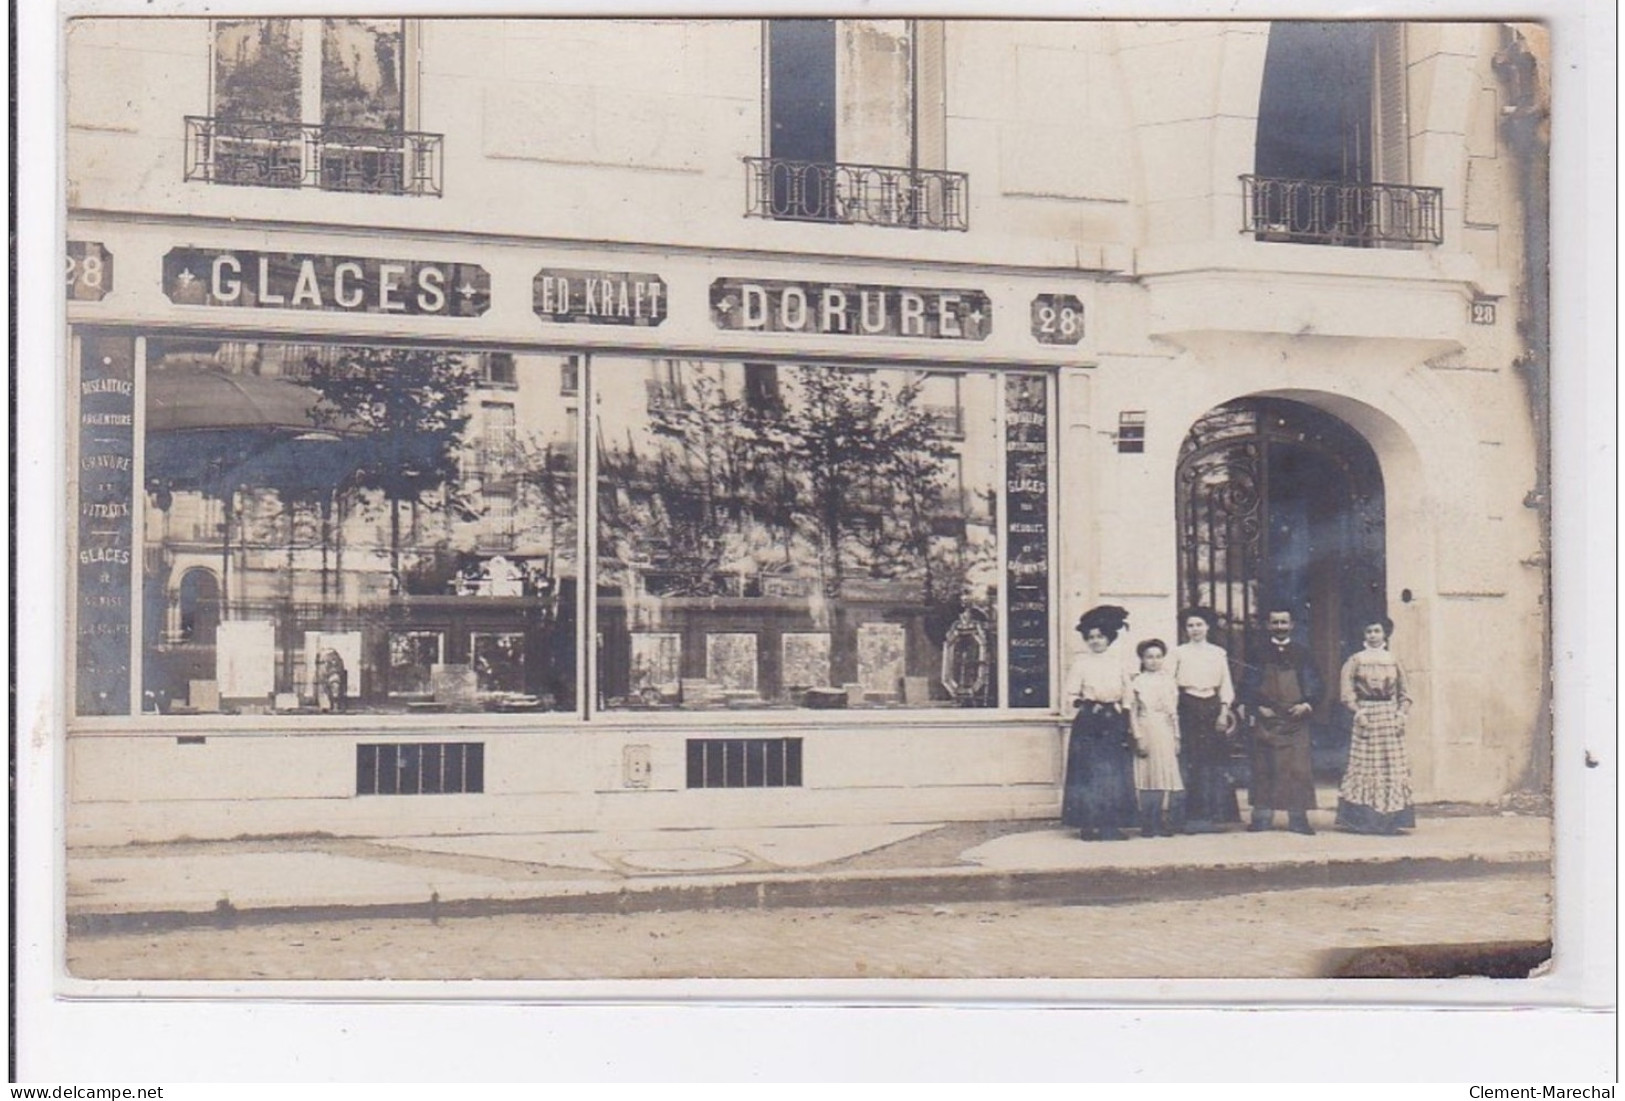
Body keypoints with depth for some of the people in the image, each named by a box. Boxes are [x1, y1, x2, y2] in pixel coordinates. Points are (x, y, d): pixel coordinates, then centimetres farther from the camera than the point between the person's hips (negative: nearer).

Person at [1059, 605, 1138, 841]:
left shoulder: (1118, 663, 10)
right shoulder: (1081, 663, 2)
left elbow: (1127, 696, 10)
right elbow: (1070, 694, -1)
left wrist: (1126, 725, 2)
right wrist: (1086, 705, -17)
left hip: (1115, 723, 3)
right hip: (1089, 724, -3)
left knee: (1116, 774, 1)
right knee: (1089, 774, -5)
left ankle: (1111, 825, 7)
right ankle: (1089, 825, 0)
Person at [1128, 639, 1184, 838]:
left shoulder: (1168, 681, 10)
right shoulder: (1137, 683, 3)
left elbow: (1174, 712, 11)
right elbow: (1132, 713, 1)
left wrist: (1177, 737, 6)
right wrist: (1138, 738, -7)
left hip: (1165, 732, 2)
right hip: (1146, 731, -2)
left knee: (1167, 775, -2)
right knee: (1148, 777, -3)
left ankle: (1166, 823, 4)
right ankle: (1148, 825, 0)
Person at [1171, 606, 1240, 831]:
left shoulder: (1218, 653, 11)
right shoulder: (1179, 653, 7)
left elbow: (1226, 685, 10)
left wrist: (1224, 711, -1)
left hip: (1213, 709, 2)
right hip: (1188, 709, -2)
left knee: (1215, 761, -2)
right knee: (1191, 763, -6)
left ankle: (1212, 815, 3)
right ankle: (1194, 817, -2)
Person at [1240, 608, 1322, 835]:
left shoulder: (1301, 654, 8)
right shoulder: (1260, 654, 7)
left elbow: (1315, 684, 8)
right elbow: (1248, 684, 6)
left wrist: (1307, 705, -8)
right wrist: (1257, 707, -8)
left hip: (1296, 719, 0)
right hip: (1266, 720, 0)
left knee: (1297, 768, -3)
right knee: (1264, 768, 0)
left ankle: (1298, 818, 1)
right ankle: (1262, 817, 5)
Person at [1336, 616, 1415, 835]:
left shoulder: (1393, 661, 12)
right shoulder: (1356, 661, 3)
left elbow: (1403, 693, 14)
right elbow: (1347, 691, -4)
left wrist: (1401, 712, -1)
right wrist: (1358, 712, -15)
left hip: (1389, 716, 3)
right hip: (1366, 715, -3)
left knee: (1393, 766, 0)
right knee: (1365, 766, -5)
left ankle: (1389, 819, 4)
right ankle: (1362, 819, -3)